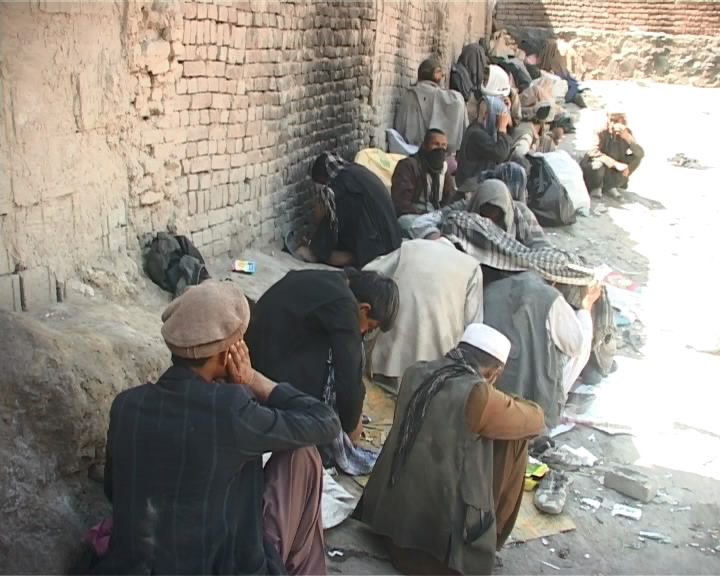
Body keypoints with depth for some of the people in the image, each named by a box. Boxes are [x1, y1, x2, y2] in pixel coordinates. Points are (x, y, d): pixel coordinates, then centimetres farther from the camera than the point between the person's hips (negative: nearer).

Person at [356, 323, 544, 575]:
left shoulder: (415, 373, 1)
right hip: (440, 532, -7)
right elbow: (534, 420, 0)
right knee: (514, 437, 2)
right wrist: (502, 402, 18)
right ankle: (490, 537, 14)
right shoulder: (477, 394, -19)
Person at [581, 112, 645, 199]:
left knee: (637, 156, -14)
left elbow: (641, 153, -22)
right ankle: (596, 188, -2)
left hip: (616, 168, 5)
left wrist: (627, 137, -39)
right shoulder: (603, 134, -24)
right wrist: (615, 164, -45)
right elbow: (594, 152, -37)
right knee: (598, 164, -38)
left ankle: (612, 186, -2)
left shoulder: (627, 133, -13)